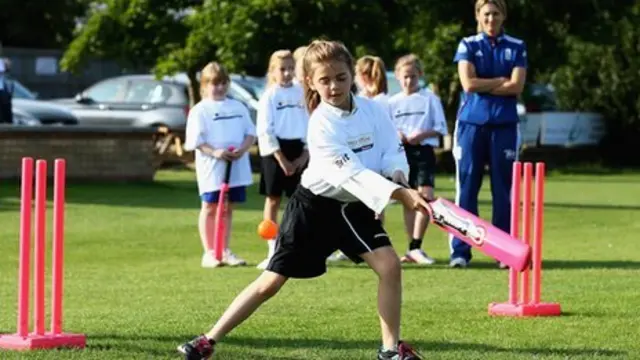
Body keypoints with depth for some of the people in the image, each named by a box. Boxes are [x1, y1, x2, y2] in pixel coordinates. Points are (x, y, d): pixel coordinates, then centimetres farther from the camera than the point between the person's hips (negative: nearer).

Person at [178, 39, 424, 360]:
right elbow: (352, 173, -33)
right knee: (271, 282, -3)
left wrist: (398, 174, -30)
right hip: (315, 204, -4)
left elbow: (392, 151, -6)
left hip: (354, 205, 4)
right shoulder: (322, 125, -24)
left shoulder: (372, 110, -8)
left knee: (389, 265, -12)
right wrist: (401, 195, -42)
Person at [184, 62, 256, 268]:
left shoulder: (238, 108, 11)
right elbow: (196, 140, -9)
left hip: (237, 167, 4)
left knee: (228, 209, 10)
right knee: (210, 208, 2)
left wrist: (242, 149, -11)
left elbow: (251, 133, 9)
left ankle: (225, 251, 17)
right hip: (212, 167, -4)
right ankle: (209, 253, 7)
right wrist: (215, 152, -23)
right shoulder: (200, 111, -2)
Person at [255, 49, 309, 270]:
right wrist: (281, 159, -13)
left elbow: (310, 124, 7)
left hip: (299, 151, 3)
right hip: (275, 151, -3)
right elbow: (265, 131, -8)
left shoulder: (301, 93, 7)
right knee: (273, 200, 1)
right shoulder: (269, 96, -3)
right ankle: (273, 251, 4)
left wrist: (306, 153, -5)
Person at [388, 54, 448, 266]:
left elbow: (440, 128, 2)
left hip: (423, 151, -2)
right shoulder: (392, 103, 10)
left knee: (426, 196, -17)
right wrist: (395, 135, -11)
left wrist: (423, 135, -15)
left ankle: (415, 248, -17)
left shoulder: (429, 100, 3)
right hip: (401, 152, 3)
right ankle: (413, 249, 14)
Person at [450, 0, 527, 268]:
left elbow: (517, 87, -5)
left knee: (504, 189, 2)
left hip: (504, 125, 1)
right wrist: (501, 80, -4)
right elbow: (468, 83, -8)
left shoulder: (516, 48, 8)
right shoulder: (468, 45, 6)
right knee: (466, 188, -3)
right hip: (471, 123, -1)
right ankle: (460, 251, -2)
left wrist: (483, 86, -6)